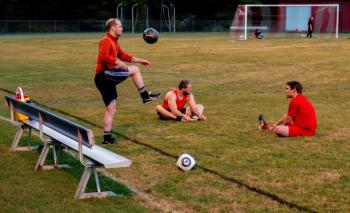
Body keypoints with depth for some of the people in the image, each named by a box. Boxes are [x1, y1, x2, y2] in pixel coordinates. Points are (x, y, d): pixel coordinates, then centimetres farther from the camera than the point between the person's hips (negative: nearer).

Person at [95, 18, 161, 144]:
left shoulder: (114, 42, 23)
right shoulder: (106, 41, -9)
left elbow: (124, 56, 30)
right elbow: (104, 56, -25)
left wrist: (140, 61, 29)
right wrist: (118, 62, -28)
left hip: (107, 78, 10)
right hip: (104, 75, -10)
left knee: (111, 109, 11)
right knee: (134, 70, -4)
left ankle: (107, 137, 14)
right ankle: (145, 96, 3)